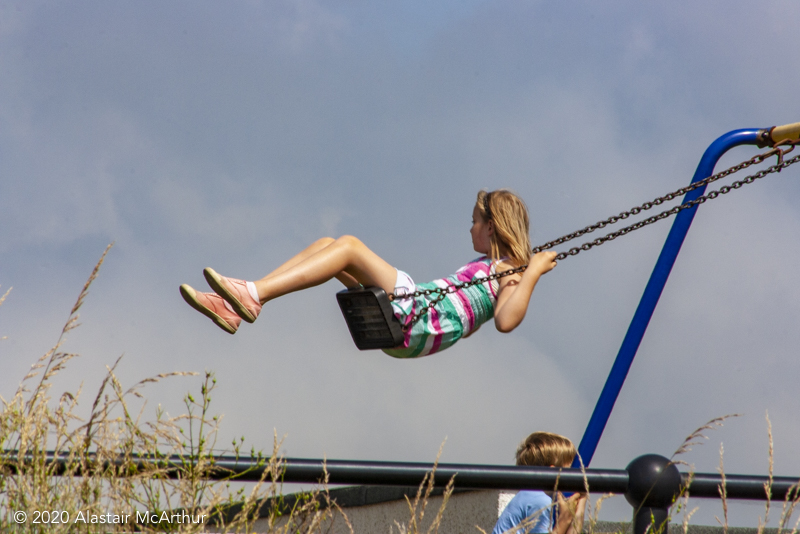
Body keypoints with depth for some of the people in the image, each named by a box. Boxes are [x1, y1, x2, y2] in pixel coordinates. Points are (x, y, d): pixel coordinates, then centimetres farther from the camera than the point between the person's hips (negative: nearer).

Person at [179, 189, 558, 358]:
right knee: (326, 245, 3)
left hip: (422, 323, -10)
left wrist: (533, 273, -16)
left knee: (349, 246, -19)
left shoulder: (510, 272, 2)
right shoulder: (484, 268, 30)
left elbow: (506, 321, -18)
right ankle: (233, 308, -10)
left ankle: (253, 296, -30)